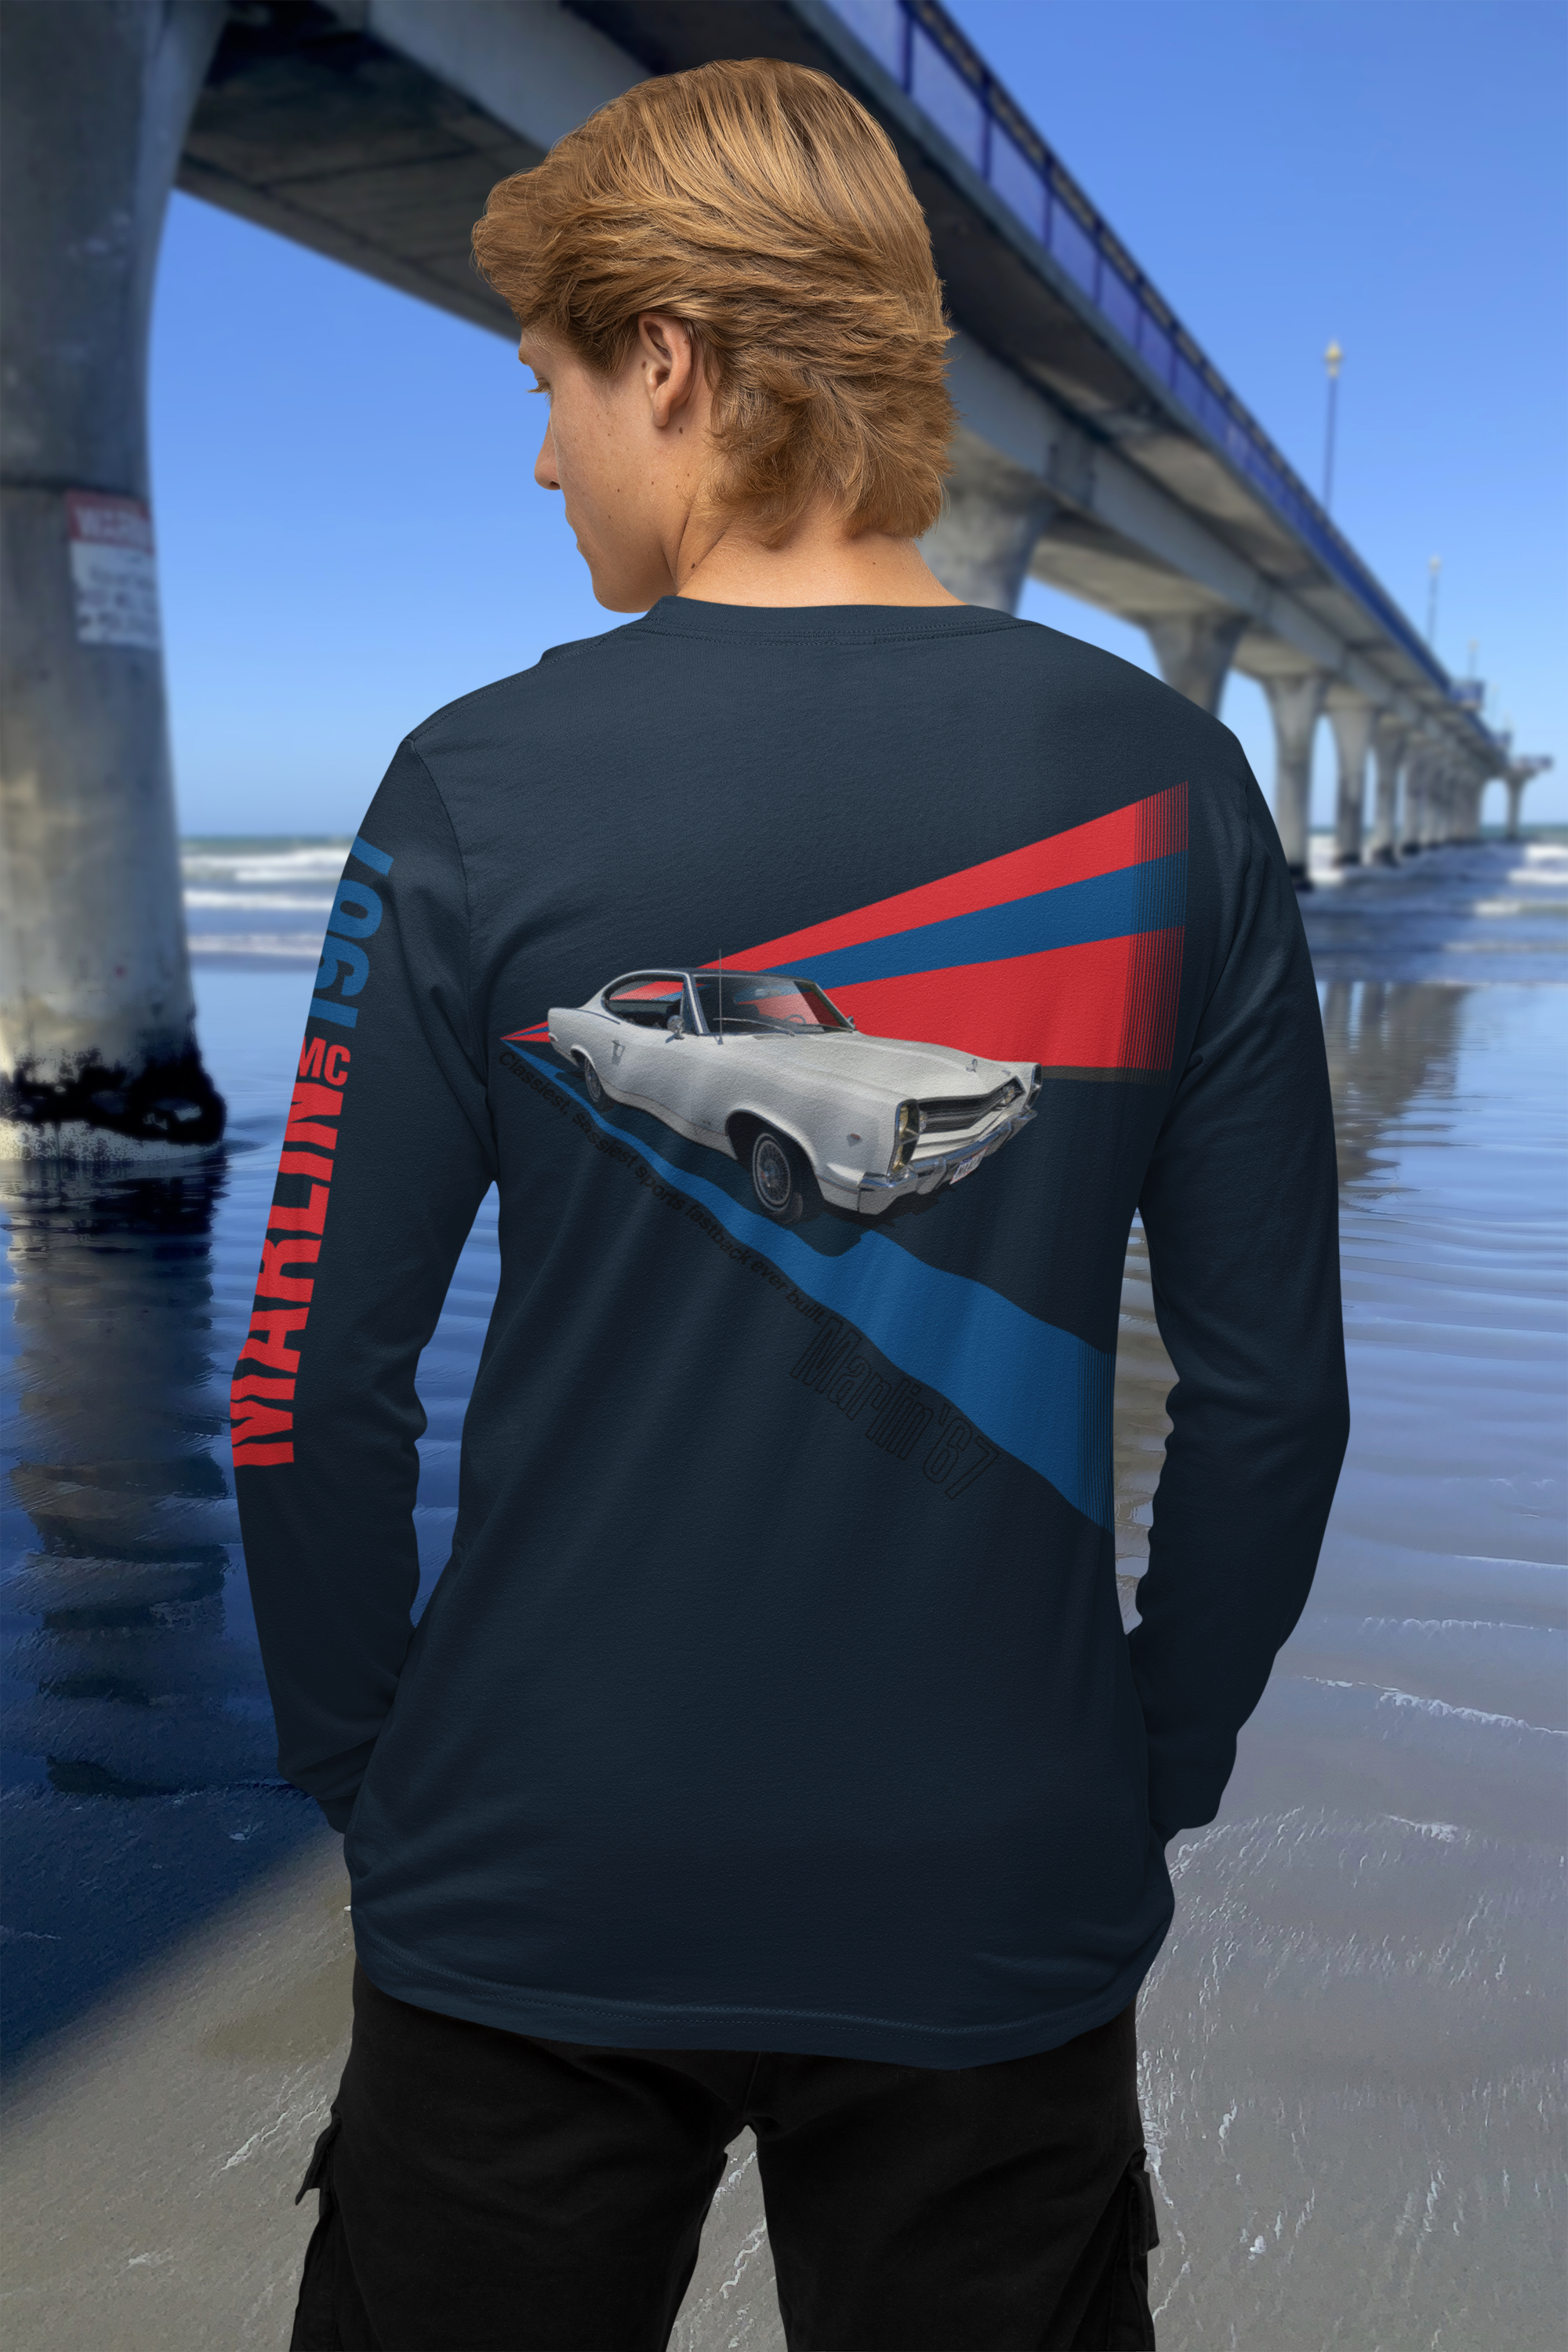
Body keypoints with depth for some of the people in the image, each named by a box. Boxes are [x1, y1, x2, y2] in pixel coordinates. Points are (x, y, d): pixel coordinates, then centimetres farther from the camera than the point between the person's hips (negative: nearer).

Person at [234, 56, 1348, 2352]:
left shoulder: (479, 793, -12)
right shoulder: (1167, 786, -6)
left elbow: (314, 1385, -10)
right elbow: (1274, 1386, -4)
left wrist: (365, 1766, 6)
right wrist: (1152, 1769, 9)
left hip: (532, 1901, -1)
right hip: (997, 1907, 2)